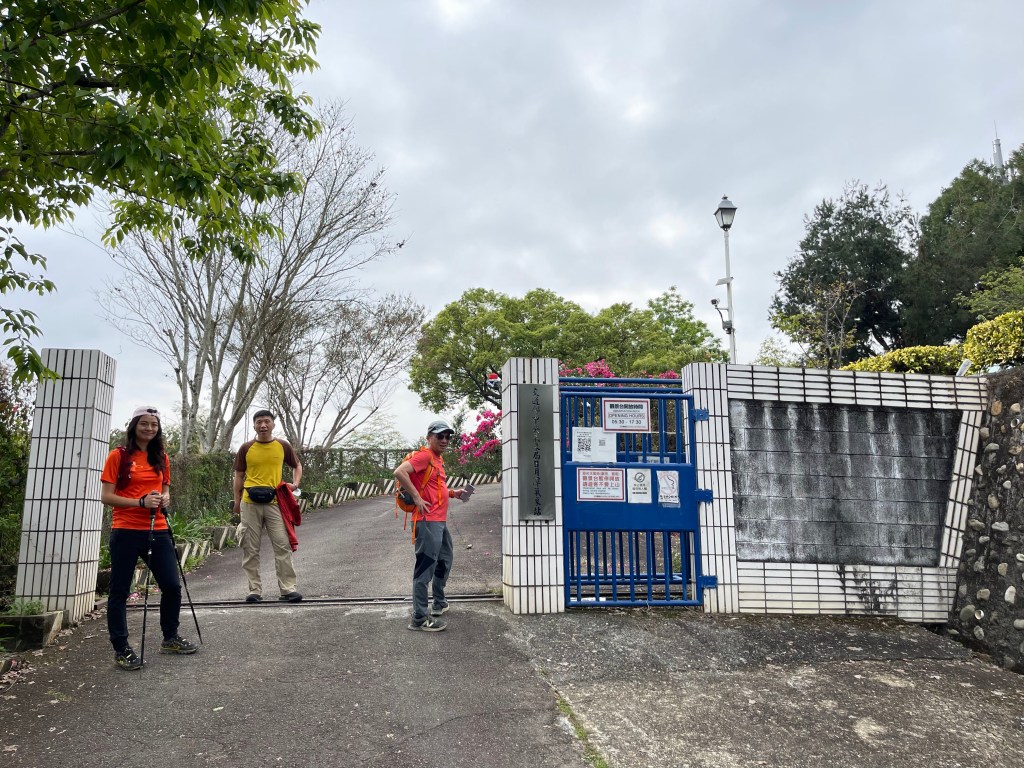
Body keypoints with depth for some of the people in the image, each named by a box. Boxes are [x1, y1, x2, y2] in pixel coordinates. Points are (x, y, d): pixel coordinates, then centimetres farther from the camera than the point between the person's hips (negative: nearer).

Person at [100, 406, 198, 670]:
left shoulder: (161, 457, 12)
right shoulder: (118, 455, -3)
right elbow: (106, 497, -7)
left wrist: (164, 498, 0)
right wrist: (141, 502, -18)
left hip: (157, 531, 5)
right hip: (126, 532, -5)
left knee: (172, 586, 6)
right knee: (119, 591, 4)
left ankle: (170, 638, 25)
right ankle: (121, 649, 16)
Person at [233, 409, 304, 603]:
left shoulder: (283, 446, 4)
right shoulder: (246, 448, 3)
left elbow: (297, 465, 18)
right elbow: (239, 475, 11)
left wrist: (295, 483, 1)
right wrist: (237, 501, 7)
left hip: (274, 502, 0)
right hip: (250, 504, 1)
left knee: (283, 545, -4)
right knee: (250, 549, 5)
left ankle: (287, 588, 1)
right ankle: (255, 589, 14)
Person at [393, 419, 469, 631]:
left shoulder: (437, 459, 18)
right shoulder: (424, 456, -12)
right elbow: (399, 472, -24)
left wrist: (453, 493, 14)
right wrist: (417, 498, -23)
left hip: (440, 521, 11)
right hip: (428, 521, -11)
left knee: (444, 562, 21)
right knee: (426, 566, -9)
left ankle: (439, 603, 37)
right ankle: (420, 618, -5)